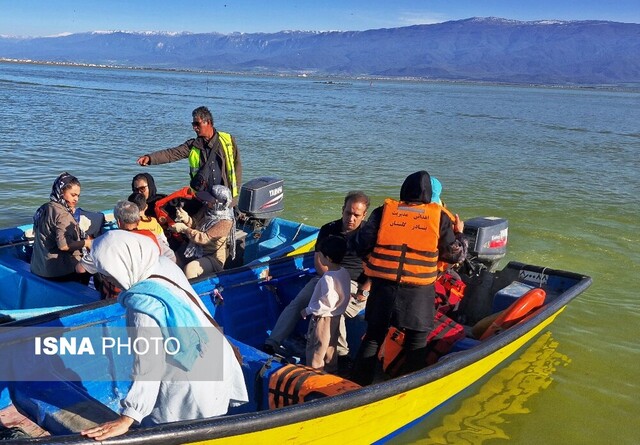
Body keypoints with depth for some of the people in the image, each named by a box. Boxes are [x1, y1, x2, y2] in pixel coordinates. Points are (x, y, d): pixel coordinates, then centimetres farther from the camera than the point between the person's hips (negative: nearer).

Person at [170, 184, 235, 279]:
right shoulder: (207, 208, -2)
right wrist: (186, 219, -18)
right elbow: (195, 223, 4)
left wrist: (184, 229, -22)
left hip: (213, 258, -8)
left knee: (190, 268, -31)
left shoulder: (225, 221, -23)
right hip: (196, 250, 8)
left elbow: (205, 238, -25)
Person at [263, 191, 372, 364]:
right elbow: (319, 260, 4)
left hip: (355, 284, -4)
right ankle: (270, 345, -20)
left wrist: (364, 291, -14)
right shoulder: (329, 229, 12)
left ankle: (341, 355, -19)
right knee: (297, 303, -18)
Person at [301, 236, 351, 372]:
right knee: (330, 346, 23)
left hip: (323, 318, -9)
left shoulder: (328, 278, -29)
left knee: (315, 348, 6)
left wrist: (308, 310, -21)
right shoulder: (344, 273, -2)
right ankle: (330, 369, 36)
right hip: (336, 316, 9)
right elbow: (346, 295, 7)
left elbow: (327, 302, -31)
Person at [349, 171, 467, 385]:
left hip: (383, 287, 2)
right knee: (417, 344, 14)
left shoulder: (383, 211, 2)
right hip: (419, 293, -1)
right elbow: (455, 255, 7)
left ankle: (358, 386, 24)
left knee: (373, 338, 17)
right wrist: (459, 234, 26)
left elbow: (361, 245, -1)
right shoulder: (440, 217, 1)